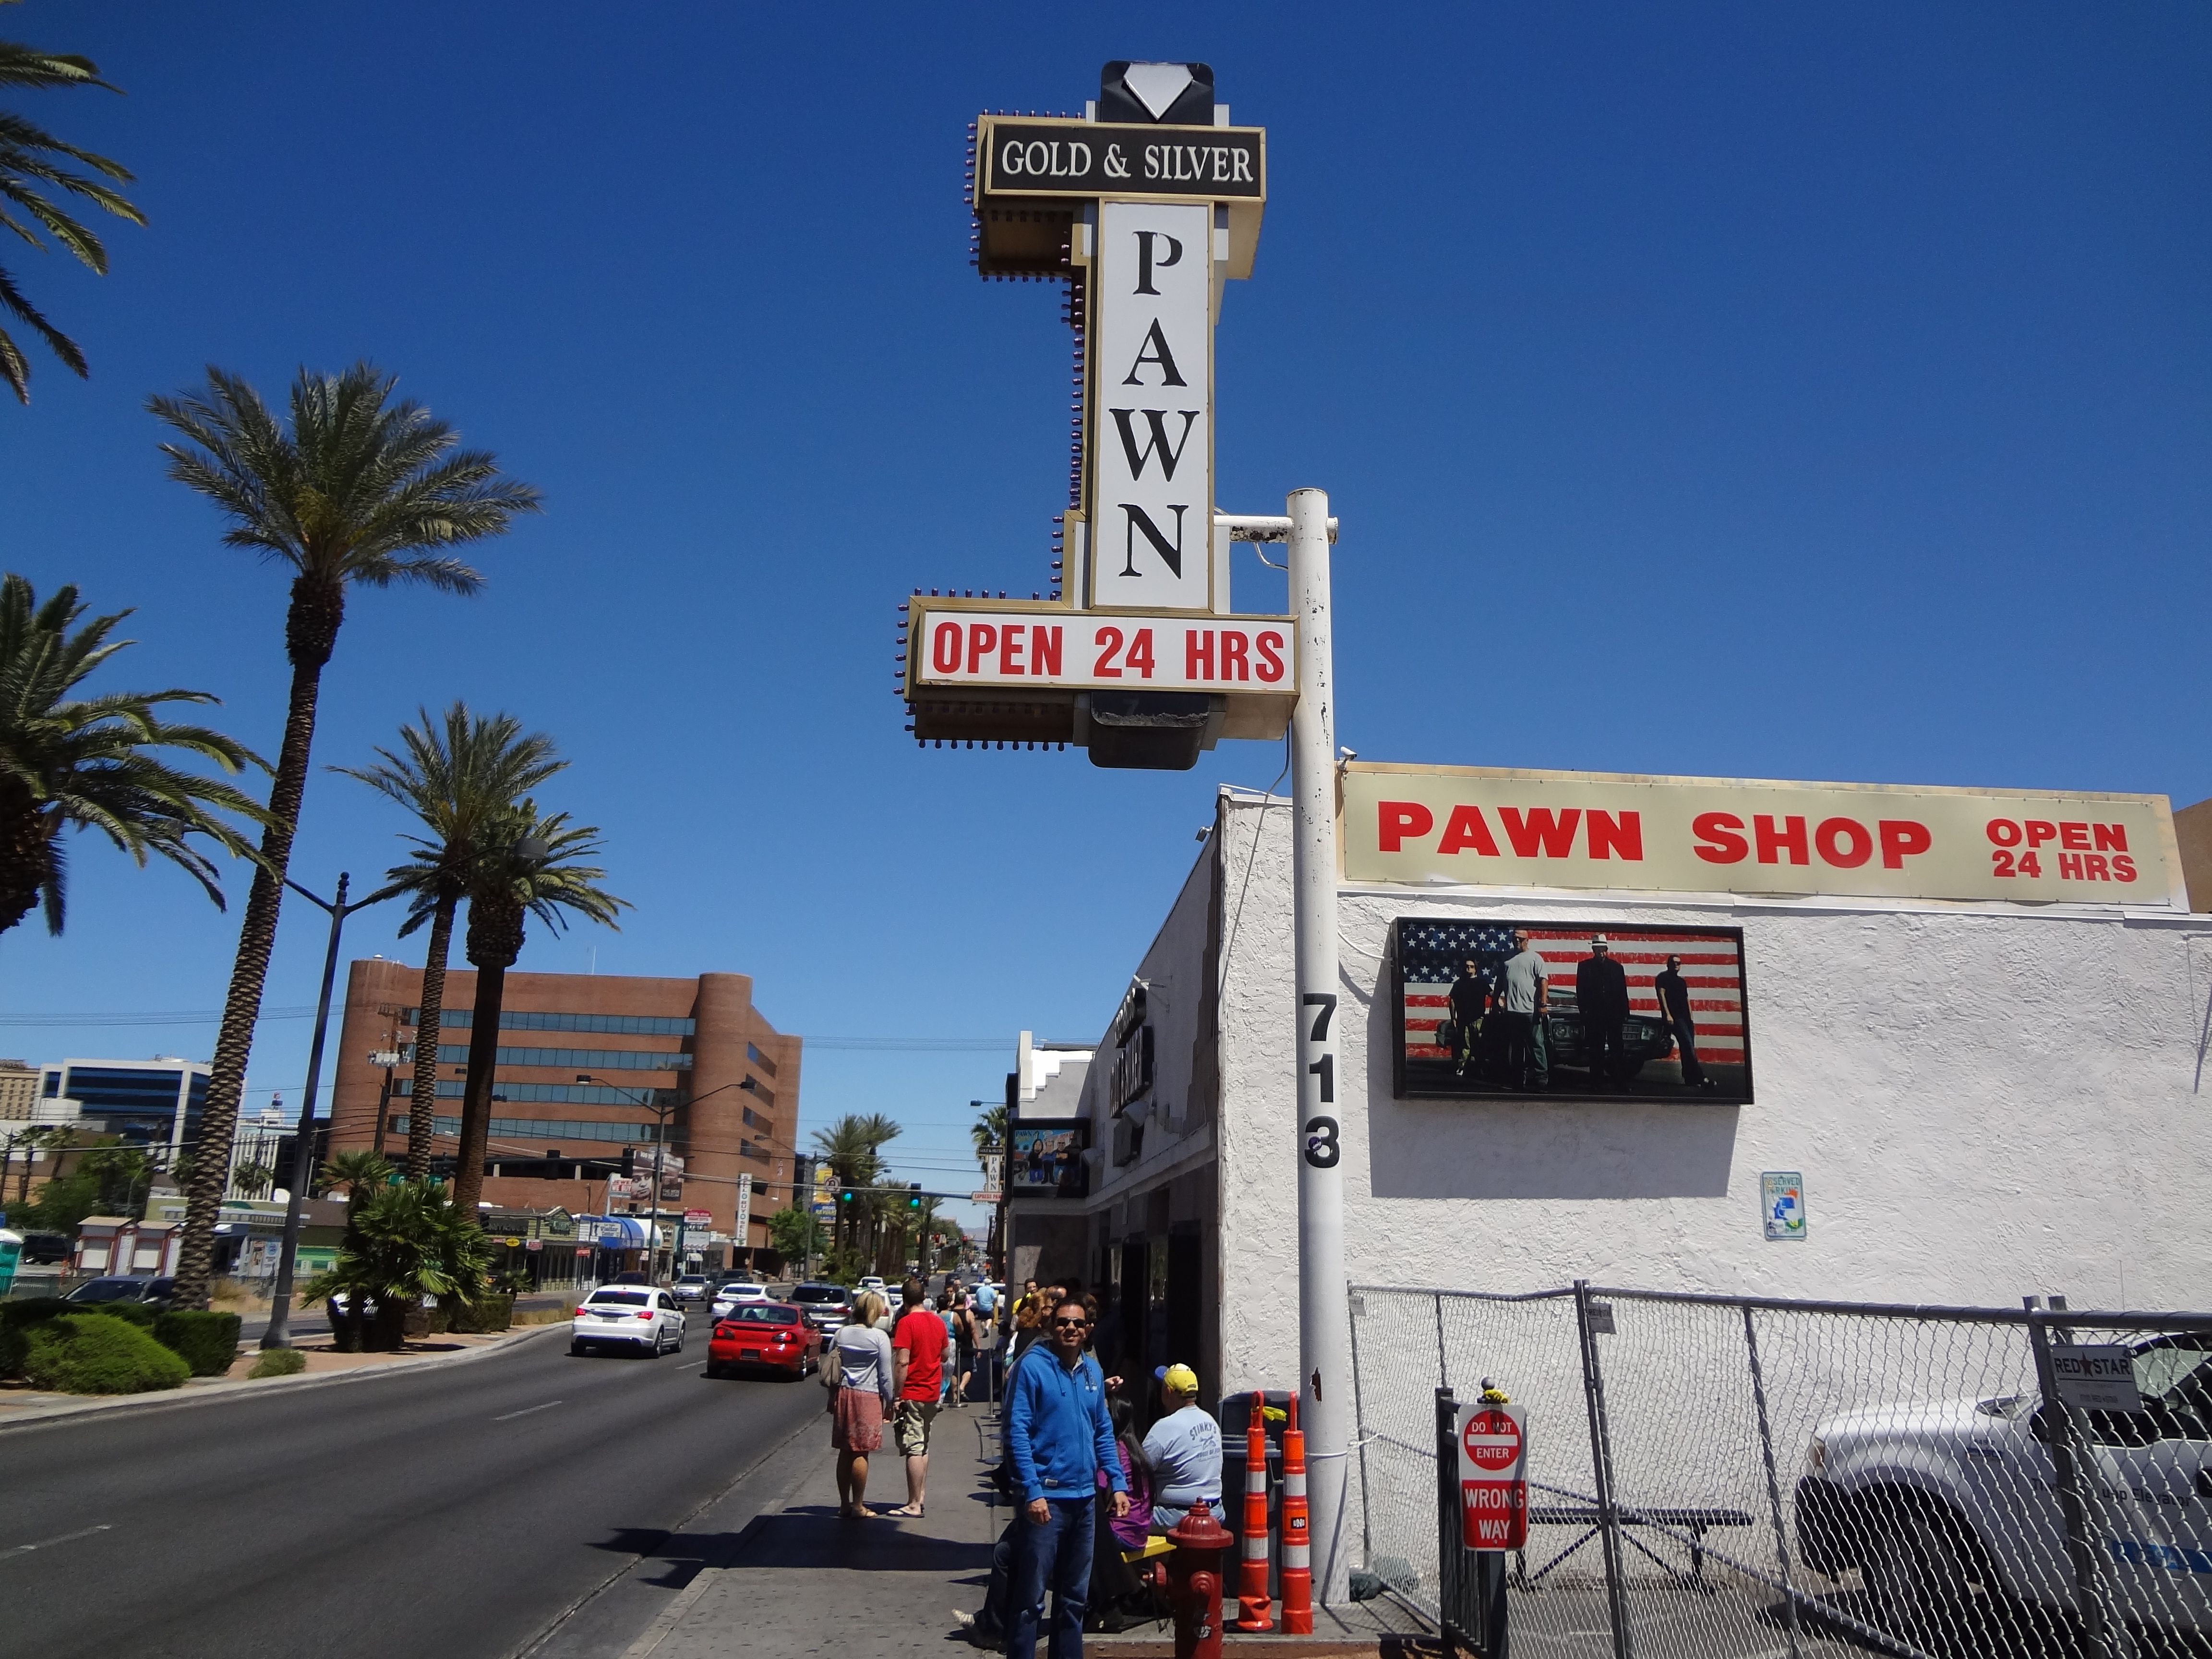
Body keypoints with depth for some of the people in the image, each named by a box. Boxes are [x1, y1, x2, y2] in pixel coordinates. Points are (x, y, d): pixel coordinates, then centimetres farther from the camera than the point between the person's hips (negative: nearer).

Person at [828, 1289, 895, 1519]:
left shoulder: (842, 1333, 4)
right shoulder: (880, 1337, -9)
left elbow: (829, 1368, 9)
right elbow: (885, 1375, -6)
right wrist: (888, 1402, 5)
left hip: (843, 1395, 5)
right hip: (868, 1397, -5)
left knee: (845, 1452, 12)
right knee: (861, 1453, 1)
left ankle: (844, 1504, 18)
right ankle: (858, 1507, 6)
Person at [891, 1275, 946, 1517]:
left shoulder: (907, 1322, -14)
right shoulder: (938, 1321, 7)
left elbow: (902, 1362, -20)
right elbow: (944, 1356, 18)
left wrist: (897, 1395, -16)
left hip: (912, 1393, -7)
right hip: (933, 1392, 7)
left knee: (914, 1449, -4)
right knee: (923, 1446, 17)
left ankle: (913, 1506, -2)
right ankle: (919, 1498, 21)